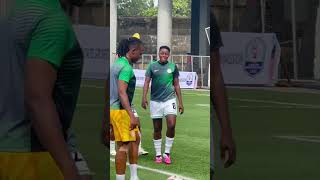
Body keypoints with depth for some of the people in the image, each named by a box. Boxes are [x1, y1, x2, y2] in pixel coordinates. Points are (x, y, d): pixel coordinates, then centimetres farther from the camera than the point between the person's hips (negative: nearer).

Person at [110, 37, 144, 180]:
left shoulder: (117, 63, 13)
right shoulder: (126, 67, -17)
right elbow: (122, 92, -25)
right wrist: (132, 116, -29)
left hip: (113, 108, 10)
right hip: (120, 110, -10)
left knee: (135, 138, 17)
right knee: (124, 145, -6)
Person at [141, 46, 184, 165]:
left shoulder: (173, 67, 5)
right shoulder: (152, 66, 3)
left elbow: (176, 85, 10)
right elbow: (147, 82, -2)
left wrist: (180, 102, 7)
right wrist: (144, 97, -16)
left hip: (169, 100, 0)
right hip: (155, 100, 0)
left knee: (171, 125, -15)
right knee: (157, 129, 6)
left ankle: (167, 153, -1)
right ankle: (158, 155, 16)